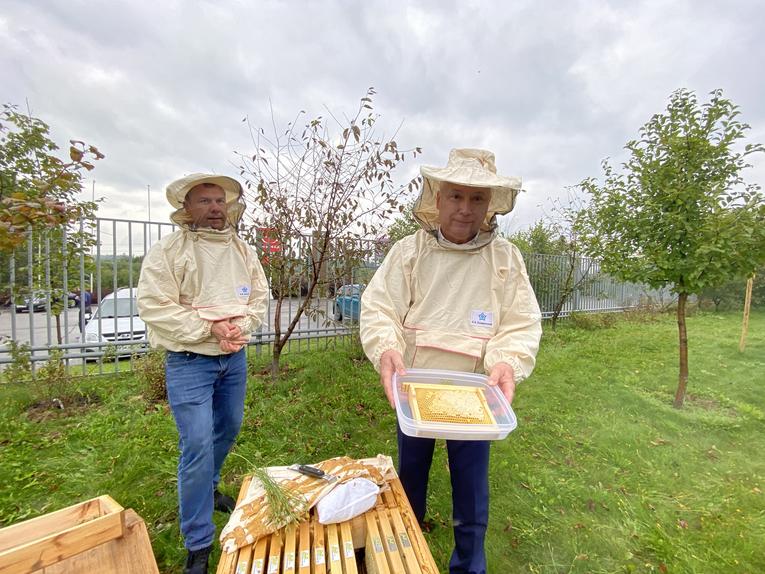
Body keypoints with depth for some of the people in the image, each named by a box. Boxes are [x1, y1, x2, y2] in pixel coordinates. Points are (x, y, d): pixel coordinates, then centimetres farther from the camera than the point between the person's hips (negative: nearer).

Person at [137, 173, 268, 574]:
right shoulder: (167, 250, -9)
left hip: (234, 359, 6)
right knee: (197, 446, -4)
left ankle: (207, 488, 49)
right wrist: (210, 329, -21)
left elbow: (258, 297, 4)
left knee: (228, 429, 20)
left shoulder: (243, 251, 5)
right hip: (189, 362, -5)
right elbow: (154, 307, -15)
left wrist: (241, 326, -14)